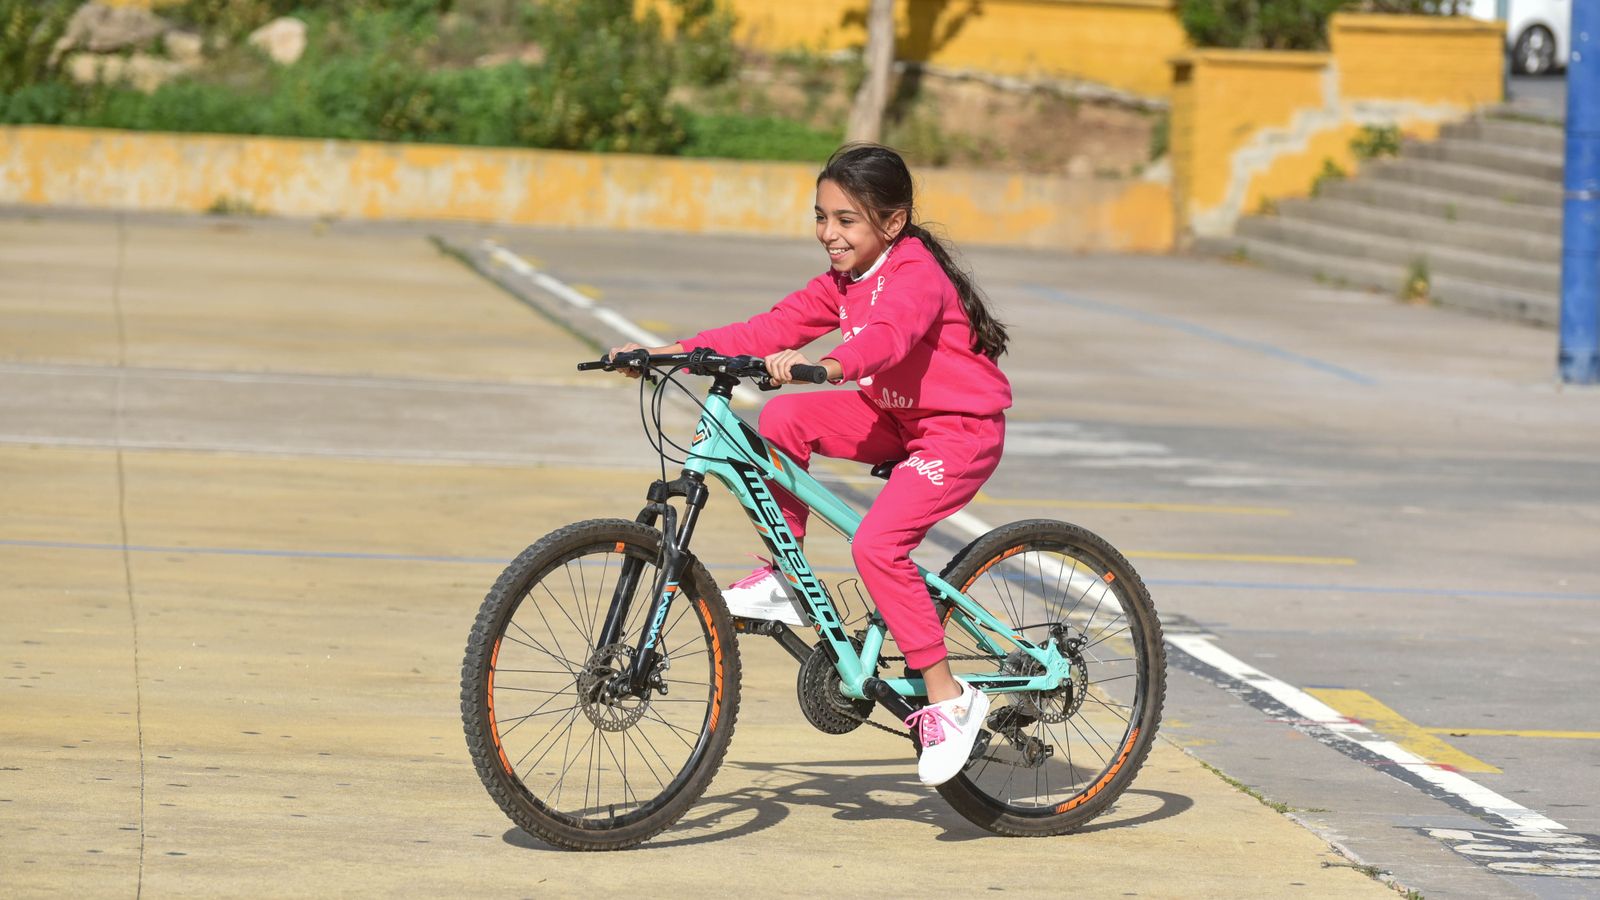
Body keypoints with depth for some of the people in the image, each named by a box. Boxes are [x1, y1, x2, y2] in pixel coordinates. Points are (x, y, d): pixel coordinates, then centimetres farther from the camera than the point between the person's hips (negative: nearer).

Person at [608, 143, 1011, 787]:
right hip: (893, 417, 9)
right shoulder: (843, 282, 6)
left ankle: (949, 700, -18)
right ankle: (782, 578, -3)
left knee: (877, 543, -26)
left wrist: (825, 365, -61)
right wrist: (673, 352, -8)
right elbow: (772, 331, 2)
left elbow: (889, 336, -41)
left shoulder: (916, 275, -20)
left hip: (961, 431, -9)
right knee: (785, 417, -11)